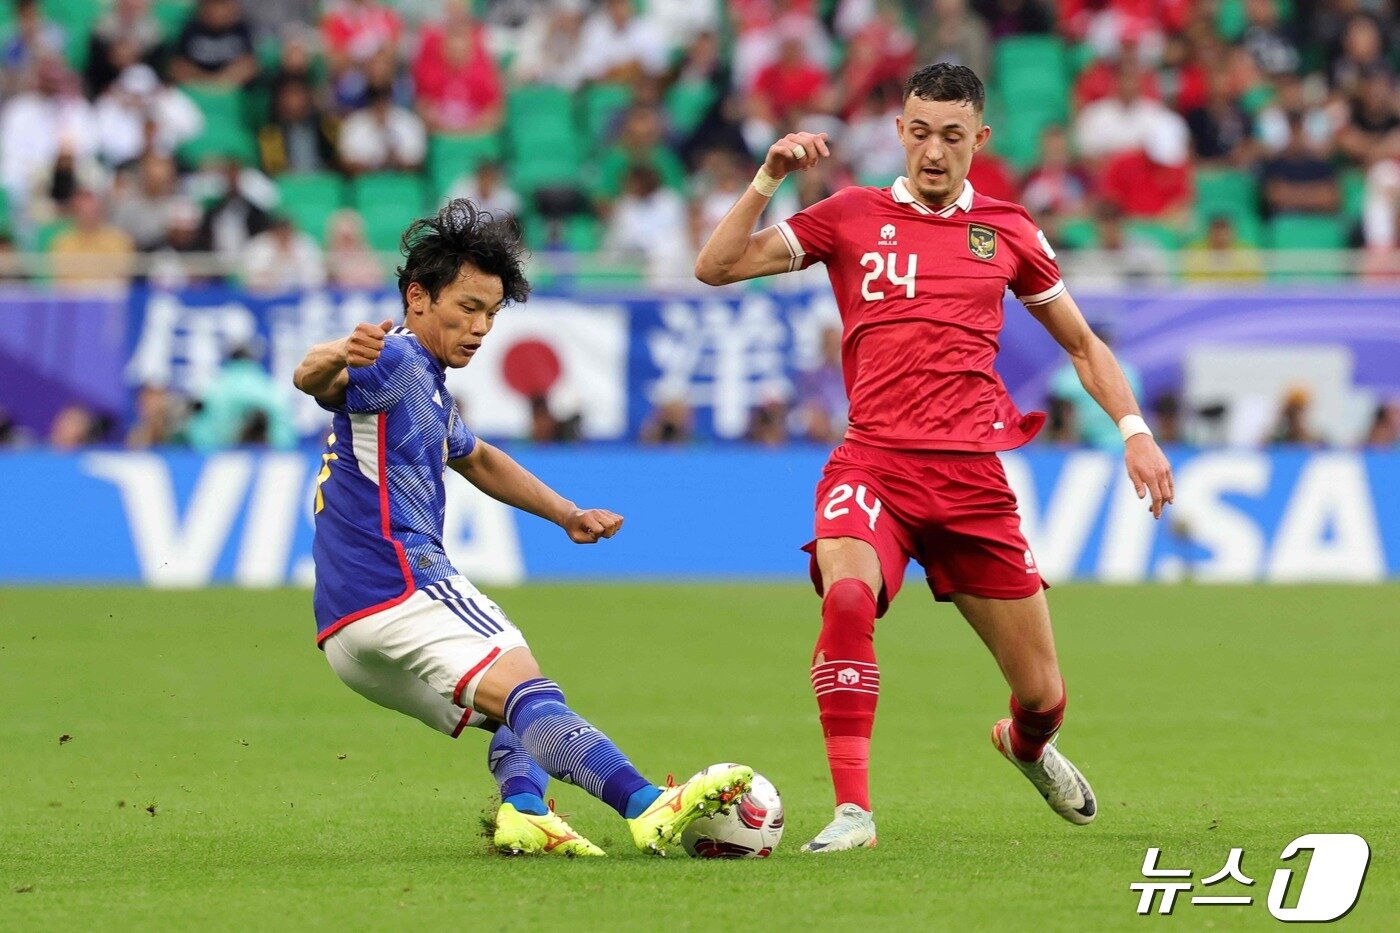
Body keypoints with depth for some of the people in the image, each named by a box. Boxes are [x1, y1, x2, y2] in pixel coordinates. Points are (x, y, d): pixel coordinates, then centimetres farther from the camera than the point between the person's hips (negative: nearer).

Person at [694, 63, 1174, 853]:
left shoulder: (1007, 231, 10)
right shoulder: (851, 217, 6)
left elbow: (1082, 344, 20)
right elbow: (717, 267, 1)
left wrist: (1135, 430, 8)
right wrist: (770, 178, -9)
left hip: (973, 474, 2)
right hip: (873, 463, -2)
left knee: (1043, 694, 5)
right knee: (847, 595, -35)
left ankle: (1028, 745, 44)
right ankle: (853, 810, -31)